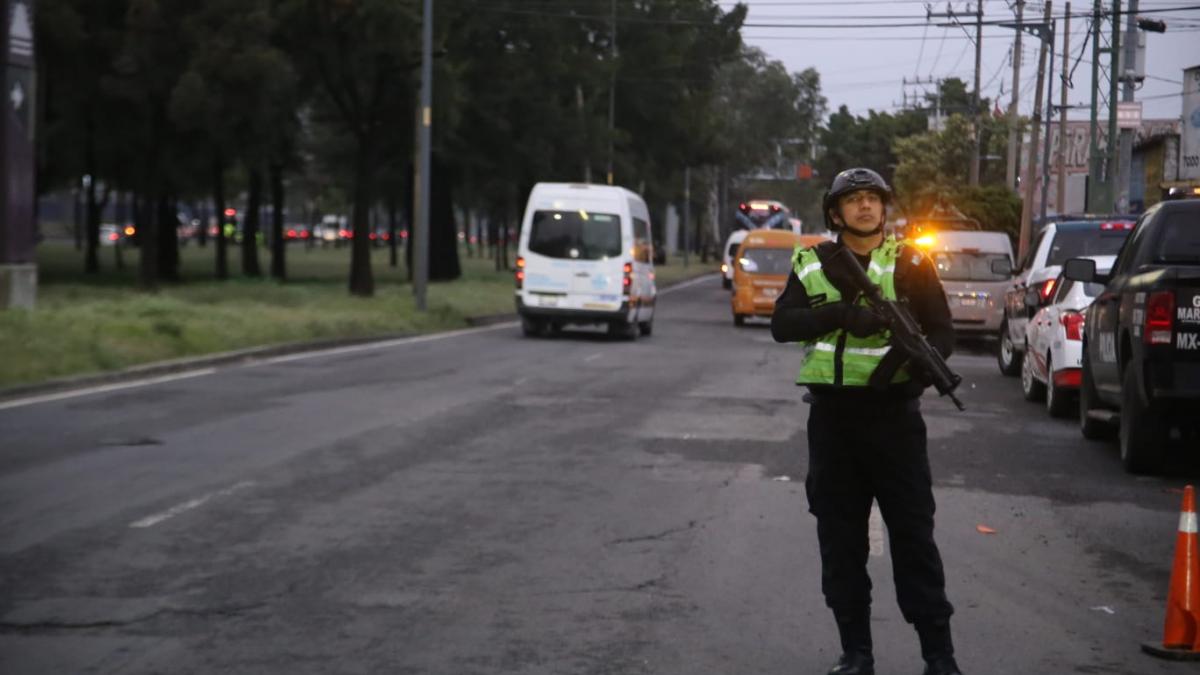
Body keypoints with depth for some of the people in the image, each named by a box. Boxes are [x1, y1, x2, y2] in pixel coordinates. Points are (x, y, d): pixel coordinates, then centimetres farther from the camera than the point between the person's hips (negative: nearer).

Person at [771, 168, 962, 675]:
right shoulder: (813, 264, 7)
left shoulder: (911, 263, 2)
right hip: (831, 416, 2)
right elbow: (783, 324, -5)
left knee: (913, 534, -1)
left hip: (893, 413, -2)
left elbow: (942, 332, -1)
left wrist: (916, 362, -23)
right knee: (840, 539, 6)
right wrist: (842, 313, -22)